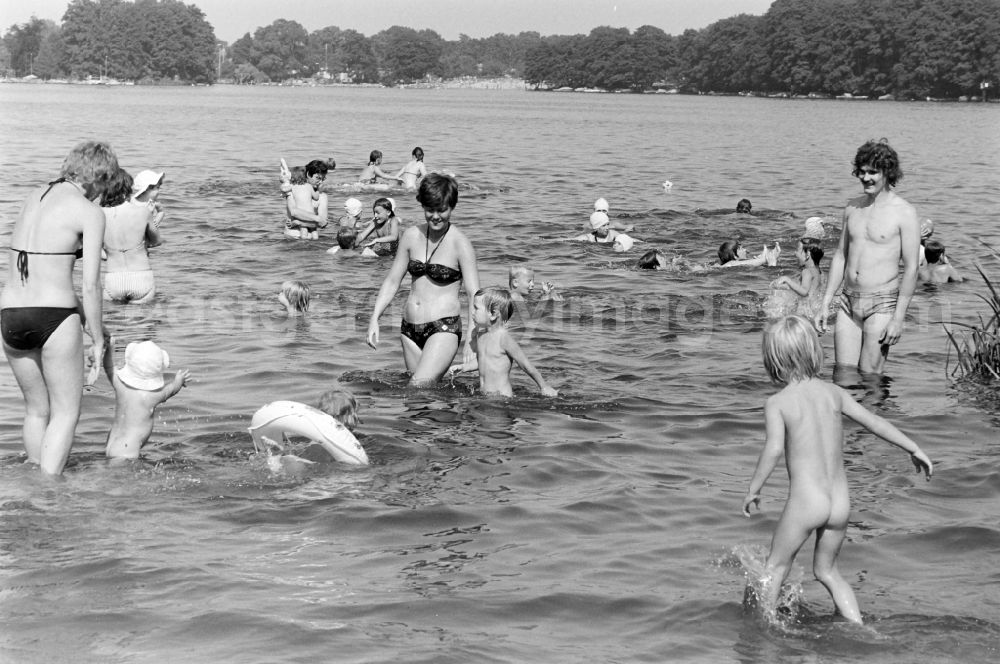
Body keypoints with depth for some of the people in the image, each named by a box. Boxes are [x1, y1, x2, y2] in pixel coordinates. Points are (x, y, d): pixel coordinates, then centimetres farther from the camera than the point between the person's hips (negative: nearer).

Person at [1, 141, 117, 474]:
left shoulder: (34, 197, 14)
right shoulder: (90, 212, -7)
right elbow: (90, 285, -11)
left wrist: (81, 313, 25)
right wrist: (97, 340, -1)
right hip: (53, 318, -6)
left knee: (36, 410, 22)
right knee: (65, 414, 8)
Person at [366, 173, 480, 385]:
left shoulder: (460, 243, -8)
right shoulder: (412, 235, 7)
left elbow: (475, 295, -11)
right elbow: (392, 281, 15)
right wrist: (374, 318, 4)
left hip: (444, 328, -6)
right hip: (410, 328, 6)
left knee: (420, 387, -21)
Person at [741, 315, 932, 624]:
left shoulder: (777, 403, -8)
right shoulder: (834, 392, 5)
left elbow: (773, 450, -21)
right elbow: (875, 422, 9)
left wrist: (752, 490, -11)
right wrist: (914, 449, 19)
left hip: (805, 502, -5)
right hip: (841, 503, 5)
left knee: (775, 566, 17)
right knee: (826, 570, 24)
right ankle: (859, 627, 19)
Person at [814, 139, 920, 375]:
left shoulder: (904, 213, -9)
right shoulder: (853, 207, 10)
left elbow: (911, 268, -10)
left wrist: (898, 318, -14)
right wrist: (825, 304, 12)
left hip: (882, 304, -5)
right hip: (849, 302, 5)